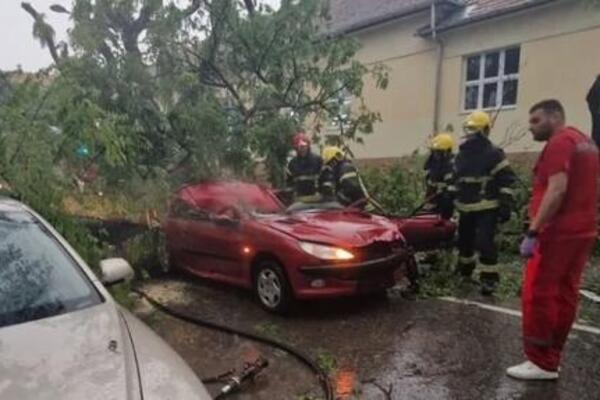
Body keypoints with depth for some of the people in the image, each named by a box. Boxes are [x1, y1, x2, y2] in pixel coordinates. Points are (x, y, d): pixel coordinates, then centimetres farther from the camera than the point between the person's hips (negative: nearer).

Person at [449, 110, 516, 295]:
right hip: (466, 208, 7)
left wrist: (505, 205, -16)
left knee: (484, 242, -12)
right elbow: (455, 180, 20)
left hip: (487, 208, -6)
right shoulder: (461, 154, 12)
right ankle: (464, 269, 38)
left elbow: (506, 181, -11)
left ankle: (489, 278, 0)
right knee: (464, 240, 16)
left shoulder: (494, 154, -8)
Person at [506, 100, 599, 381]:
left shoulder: (560, 142, -12)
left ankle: (541, 362, 2)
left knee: (537, 295, -4)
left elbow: (557, 191, -22)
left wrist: (532, 232, -22)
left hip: (559, 232, -10)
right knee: (564, 295, 10)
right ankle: (551, 358, 18)